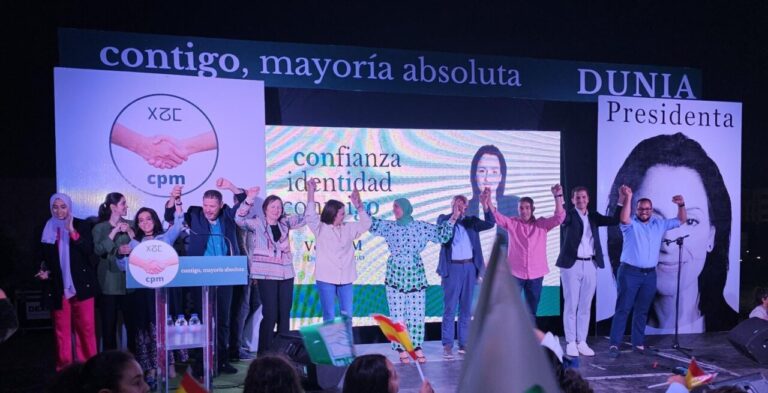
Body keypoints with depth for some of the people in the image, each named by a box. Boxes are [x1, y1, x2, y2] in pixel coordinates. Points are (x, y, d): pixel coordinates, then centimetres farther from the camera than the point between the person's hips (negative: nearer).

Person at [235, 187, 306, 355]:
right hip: (266, 275, -5)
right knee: (270, 314, -6)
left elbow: (305, 218, 17)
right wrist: (249, 199, -27)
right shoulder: (257, 223, 0)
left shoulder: (285, 223, 13)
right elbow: (240, 219, -16)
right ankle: (264, 353, 5)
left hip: (286, 274, 5)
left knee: (284, 314, 9)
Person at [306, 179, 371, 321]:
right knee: (329, 316, 2)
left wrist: (358, 205, -5)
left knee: (347, 315, 8)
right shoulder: (320, 229, -1)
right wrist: (311, 192, -23)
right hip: (326, 278, -4)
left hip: (345, 278, 4)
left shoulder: (348, 228, 11)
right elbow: (310, 216, -15)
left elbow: (366, 224, 8)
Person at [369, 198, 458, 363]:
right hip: (395, 275, 0)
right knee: (398, 313, 1)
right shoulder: (389, 226, 4)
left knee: (417, 313, 2)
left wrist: (452, 219, -6)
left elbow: (442, 235, 2)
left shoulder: (421, 227, 1)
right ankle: (401, 349, 9)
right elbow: (370, 224, 8)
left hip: (415, 275, 0)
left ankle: (417, 347, 13)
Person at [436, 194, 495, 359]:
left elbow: (490, 223, 0)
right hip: (452, 268, -3)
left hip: (470, 267, 4)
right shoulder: (444, 218, 5)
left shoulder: (471, 221, 12)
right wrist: (455, 214, -17)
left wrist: (485, 205, -12)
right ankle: (447, 345, 2)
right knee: (450, 308, -3)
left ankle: (464, 344, 15)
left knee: (466, 308, 8)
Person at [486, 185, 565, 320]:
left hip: (536, 274, 1)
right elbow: (497, 217, -14)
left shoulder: (542, 224, 3)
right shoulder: (512, 223, 1)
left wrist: (558, 196, -26)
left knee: (532, 311, 14)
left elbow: (559, 217, -10)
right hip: (515, 273, -1)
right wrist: (488, 202, -34)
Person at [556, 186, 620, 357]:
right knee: (571, 305, 1)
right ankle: (571, 343, 8)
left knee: (585, 306, 9)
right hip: (572, 265, -4)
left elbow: (614, 220, 5)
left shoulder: (593, 216, 13)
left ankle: (582, 342, 16)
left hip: (590, 265, 4)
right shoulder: (569, 215, 0)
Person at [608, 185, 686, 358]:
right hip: (630, 272, -5)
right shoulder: (631, 224, -3)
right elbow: (623, 218, -26)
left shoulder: (659, 224, 13)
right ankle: (614, 343, -5)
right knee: (623, 308, -6)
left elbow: (681, 220, 18)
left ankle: (638, 342, 20)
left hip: (650, 274, 5)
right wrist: (627, 198, -33)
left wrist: (681, 205, 0)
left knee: (642, 310, 11)